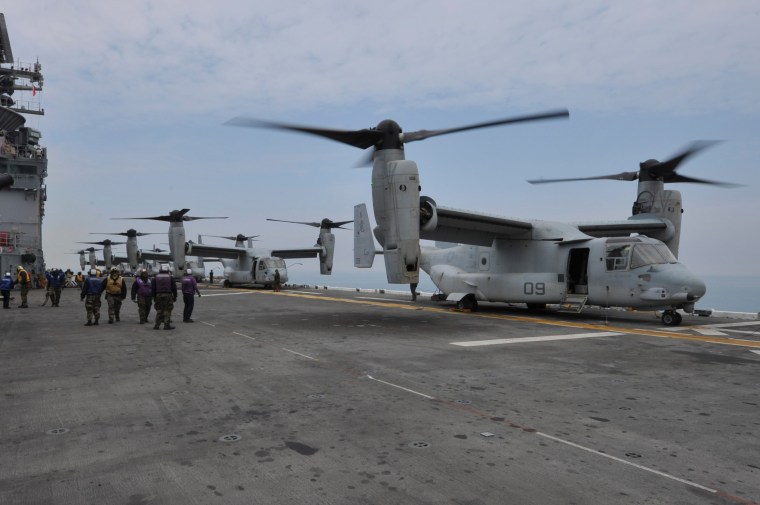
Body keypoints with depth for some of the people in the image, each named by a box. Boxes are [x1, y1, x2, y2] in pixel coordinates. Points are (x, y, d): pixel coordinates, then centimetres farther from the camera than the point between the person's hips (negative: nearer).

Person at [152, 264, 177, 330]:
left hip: (158, 295, 3)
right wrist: (175, 297, 5)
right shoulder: (170, 277, 0)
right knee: (167, 310, -1)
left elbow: (153, 288, 9)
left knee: (159, 310, 9)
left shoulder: (156, 277, 8)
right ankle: (167, 325, -4)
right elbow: (174, 288, -1)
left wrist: (154, 297, 15)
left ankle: (157, 325, 8)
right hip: (168, 295, -3)